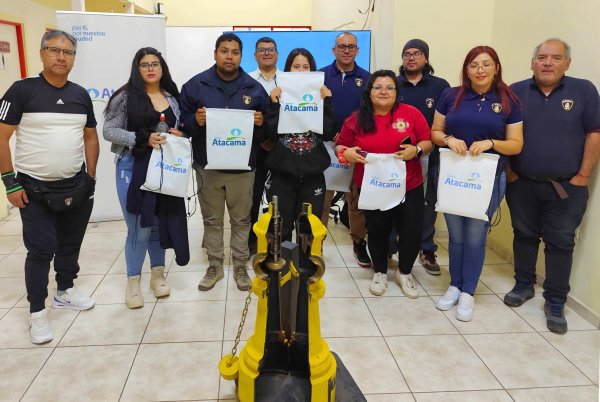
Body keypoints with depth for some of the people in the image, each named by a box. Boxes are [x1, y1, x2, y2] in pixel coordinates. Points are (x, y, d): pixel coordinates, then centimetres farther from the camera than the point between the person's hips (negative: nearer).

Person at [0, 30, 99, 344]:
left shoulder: (80, 95, 6)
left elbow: (90, 136, 13)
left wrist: (91, 176, 8)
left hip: (76, 186, 5)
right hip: (35, 188, -4)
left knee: (70, 243, 15)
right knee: (41, 250, -1)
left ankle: (65, 291, 35)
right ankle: (37, 312, 13)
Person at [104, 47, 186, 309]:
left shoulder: (172, 98, 9)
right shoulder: (126, 96, -5)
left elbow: (178, 130, 19)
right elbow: (109, 131, -9)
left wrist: (178, 135, -5)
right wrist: (143, 138, -21)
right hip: (133, 168, -4)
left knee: (159, 223, 13)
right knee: (139, 228, -1)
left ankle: (158, 274, 29)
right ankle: (133, 281, 18)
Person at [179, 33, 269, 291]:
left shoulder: (254, 88, 4)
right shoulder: (195, 85, 1)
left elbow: (268, 130, 7)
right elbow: (182, 122, 1)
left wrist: (260, 123, -15)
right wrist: (196, 121, -20)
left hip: (242, 167, 0)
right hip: (207, 166, 0)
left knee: (241, 220, 9)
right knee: (212, 220, 11)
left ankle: (240, 267, 24)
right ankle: (214, 266, 26)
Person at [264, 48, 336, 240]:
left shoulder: (320, 96, 6)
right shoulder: (279, 96, 2)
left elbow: (328, 134, -3)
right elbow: (271, 133, -7)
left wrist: (327, 102, -10)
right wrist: (274, 103, -15)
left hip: (313, 174, 1)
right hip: (282, 173, -1)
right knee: (280, 229, 3)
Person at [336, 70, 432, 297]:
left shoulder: (411, 113, -3)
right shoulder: (356, 119, -2)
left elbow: (428, 142, 1)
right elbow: (340, 146, 6)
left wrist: (416, 149, -20)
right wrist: (346, 153, -16)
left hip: (409, 186, 0)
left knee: (411, 233, 3)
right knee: (377, 232, 12)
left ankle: (404, 273, 30)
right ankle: (380, 272, 36)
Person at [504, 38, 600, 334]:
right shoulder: (515, 92, -1)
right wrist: (507, 170, -1)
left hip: (566, 187, -1)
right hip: (521, 184, 2)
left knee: (560, 244, 4)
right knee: (524, 236, 14)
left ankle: (555, 303, 15)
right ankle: (523, 285, 33)